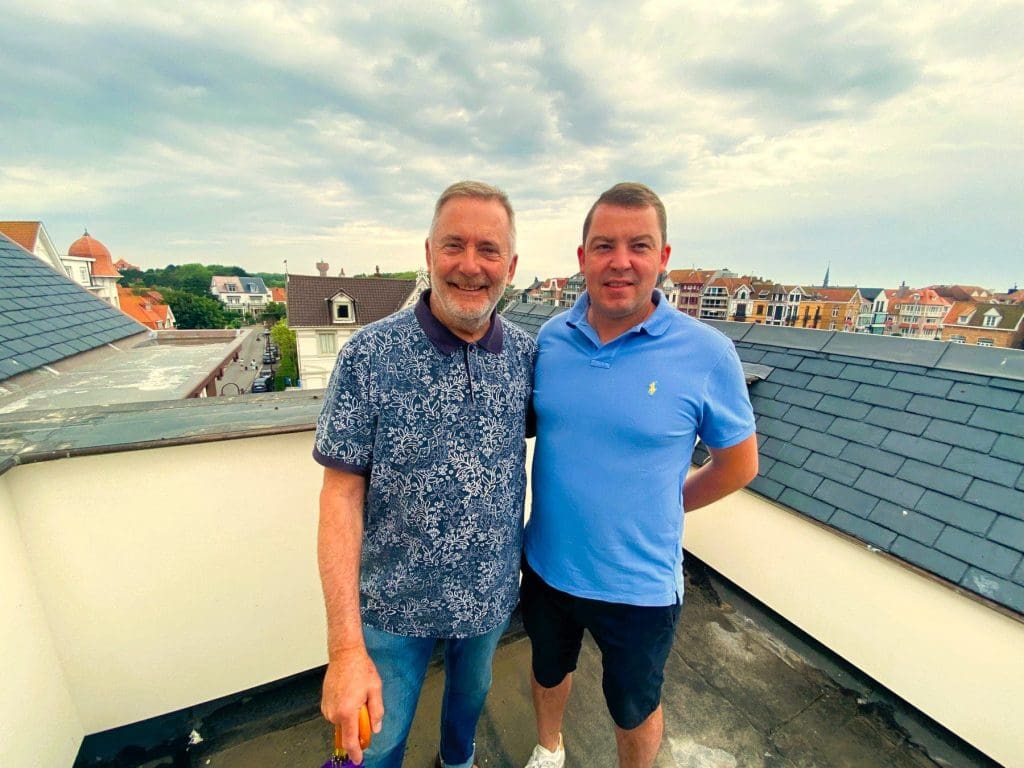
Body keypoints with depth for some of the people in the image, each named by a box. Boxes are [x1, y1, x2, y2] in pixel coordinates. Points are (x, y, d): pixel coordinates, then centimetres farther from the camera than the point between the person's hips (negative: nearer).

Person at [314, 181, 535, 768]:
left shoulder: (527, 354, -11)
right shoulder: (370, 354, -20)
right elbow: (342, 494, -17)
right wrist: (345, 646, -18)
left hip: (492, 594, 4)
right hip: (394, 606, -3)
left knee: (472, 693, 31)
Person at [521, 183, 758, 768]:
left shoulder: (706, 353, -18)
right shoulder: (550, 337, -8)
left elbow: (739, 465, -6)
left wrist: (654, 510, -2)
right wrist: (567, 503, 1)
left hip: (640, 584, -3)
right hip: (547, 566, 4)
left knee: (635, 709, 25)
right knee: (549, 671, 31)